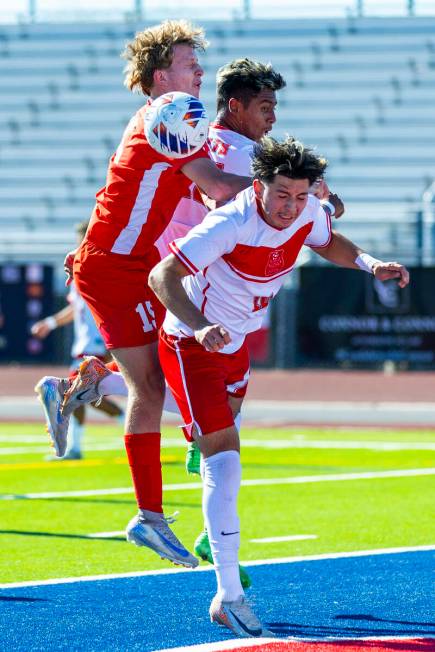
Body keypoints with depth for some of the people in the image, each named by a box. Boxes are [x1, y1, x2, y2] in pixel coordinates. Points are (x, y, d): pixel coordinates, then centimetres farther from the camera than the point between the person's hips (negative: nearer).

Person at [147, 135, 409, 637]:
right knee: (224, 458, -16)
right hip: (191, 347, -7)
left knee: (224, 434, 26)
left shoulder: (308, 214, -13)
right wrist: (200, 327, -51)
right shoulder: (230, 225, -33)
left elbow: (328, 243, 11)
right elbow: (162, 276, -36)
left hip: (236, 343, 8)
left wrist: (370, 264, -8)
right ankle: (228, 597, -16)